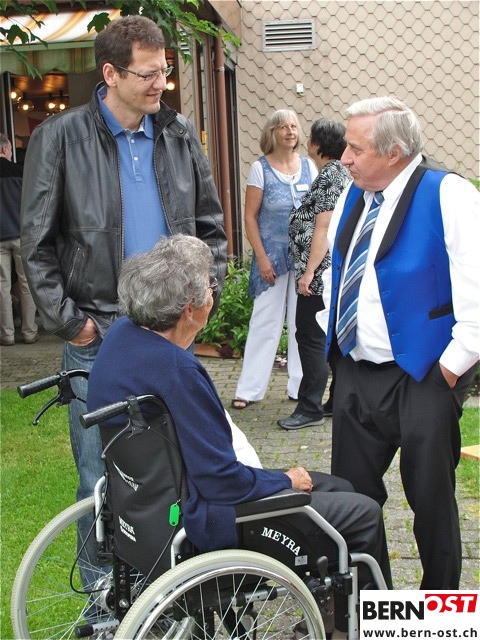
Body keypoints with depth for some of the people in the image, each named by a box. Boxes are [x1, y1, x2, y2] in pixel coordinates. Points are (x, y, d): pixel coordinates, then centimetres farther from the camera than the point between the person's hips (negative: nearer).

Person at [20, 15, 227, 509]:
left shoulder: (180, 136, 7)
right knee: (101, 480, 4)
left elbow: (211, 226, 14)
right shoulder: (59, 138, -5)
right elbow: (37, 245, -4)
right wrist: (67, 322, -8)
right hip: (96, 338, -3)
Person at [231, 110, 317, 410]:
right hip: (272, 257, -3)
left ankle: (300, 386, 19)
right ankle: (250, 389, 8)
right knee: (265, 321, -1)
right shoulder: (261, 168, -3)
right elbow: (250, 217, -4)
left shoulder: (309, 166, 6)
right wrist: (261, 257, -10)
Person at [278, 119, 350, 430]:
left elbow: (323, 228, -19)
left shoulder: (329, 176, -14)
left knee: (311, 337, -5)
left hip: (320, 272, -10)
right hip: (334, 272, 10)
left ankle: (310, 409, 0)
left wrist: (309, 271, -19)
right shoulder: (340, 172, 16)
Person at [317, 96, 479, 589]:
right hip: (355, 372, 7)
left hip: (423, 377, -6)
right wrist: (330, 334, 14)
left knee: (431, 498, 7)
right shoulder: (352, 196, 9)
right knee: (350, 493, 14)